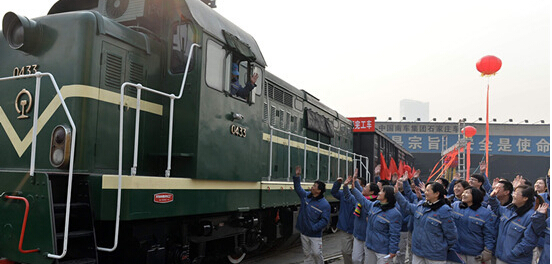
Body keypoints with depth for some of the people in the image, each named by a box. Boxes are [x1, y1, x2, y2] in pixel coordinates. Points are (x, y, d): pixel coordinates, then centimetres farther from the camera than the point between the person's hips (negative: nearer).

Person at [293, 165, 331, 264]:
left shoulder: (324, 204, -16)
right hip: (304, 233, 6)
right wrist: (297, 176, 3)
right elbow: (298, 188, 14)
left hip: (315, 235, -5)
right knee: (307, 254, 14)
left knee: (317, 254, 0)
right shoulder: (306, 196, 1)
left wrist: (314, 228, -23)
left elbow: (325, 220, -18)